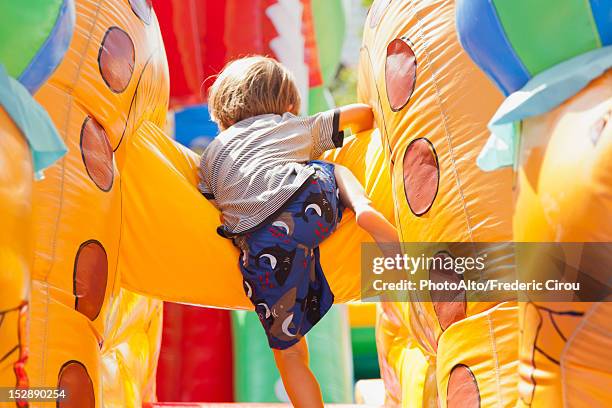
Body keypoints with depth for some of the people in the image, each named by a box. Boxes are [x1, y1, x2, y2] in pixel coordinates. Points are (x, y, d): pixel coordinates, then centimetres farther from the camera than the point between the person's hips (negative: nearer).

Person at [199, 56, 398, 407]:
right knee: (336, 170, 35)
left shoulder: (211, 153, 31)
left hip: (262, 244, 0)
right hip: (311, 196, 0)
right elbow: (362, 114, 39)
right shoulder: (300, 126, 31)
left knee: (289, 354, 12)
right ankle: (367, 211, 5)